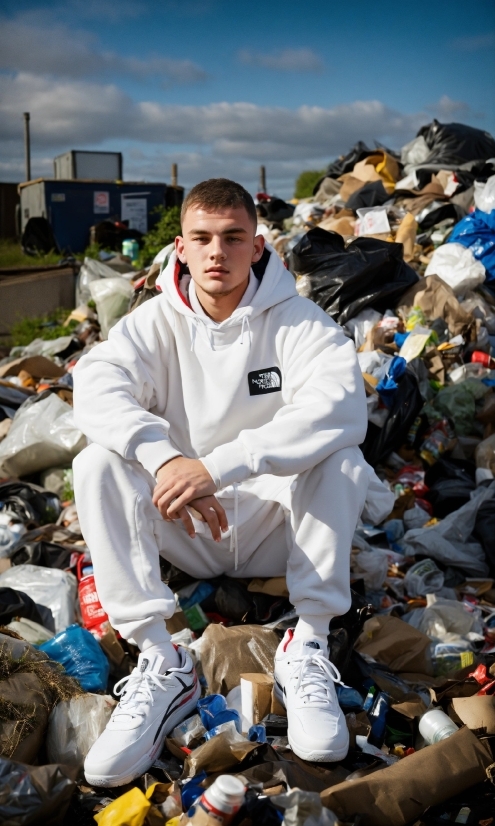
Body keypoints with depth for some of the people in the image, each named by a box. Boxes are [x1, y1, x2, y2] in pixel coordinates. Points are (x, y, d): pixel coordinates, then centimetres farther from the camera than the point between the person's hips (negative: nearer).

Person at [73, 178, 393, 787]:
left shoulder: (296, 320, -8)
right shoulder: (155, 322, -2)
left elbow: (341, 404, -29)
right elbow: (95, 386, -21)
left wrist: (220, 464, -40)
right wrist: (164, 458, -41)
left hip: (274, 526, -1)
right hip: (186, 535, 2)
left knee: (338, 456, -27)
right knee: (97, 465, -21)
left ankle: (307, 650, -21)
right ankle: (160, 665, -25)